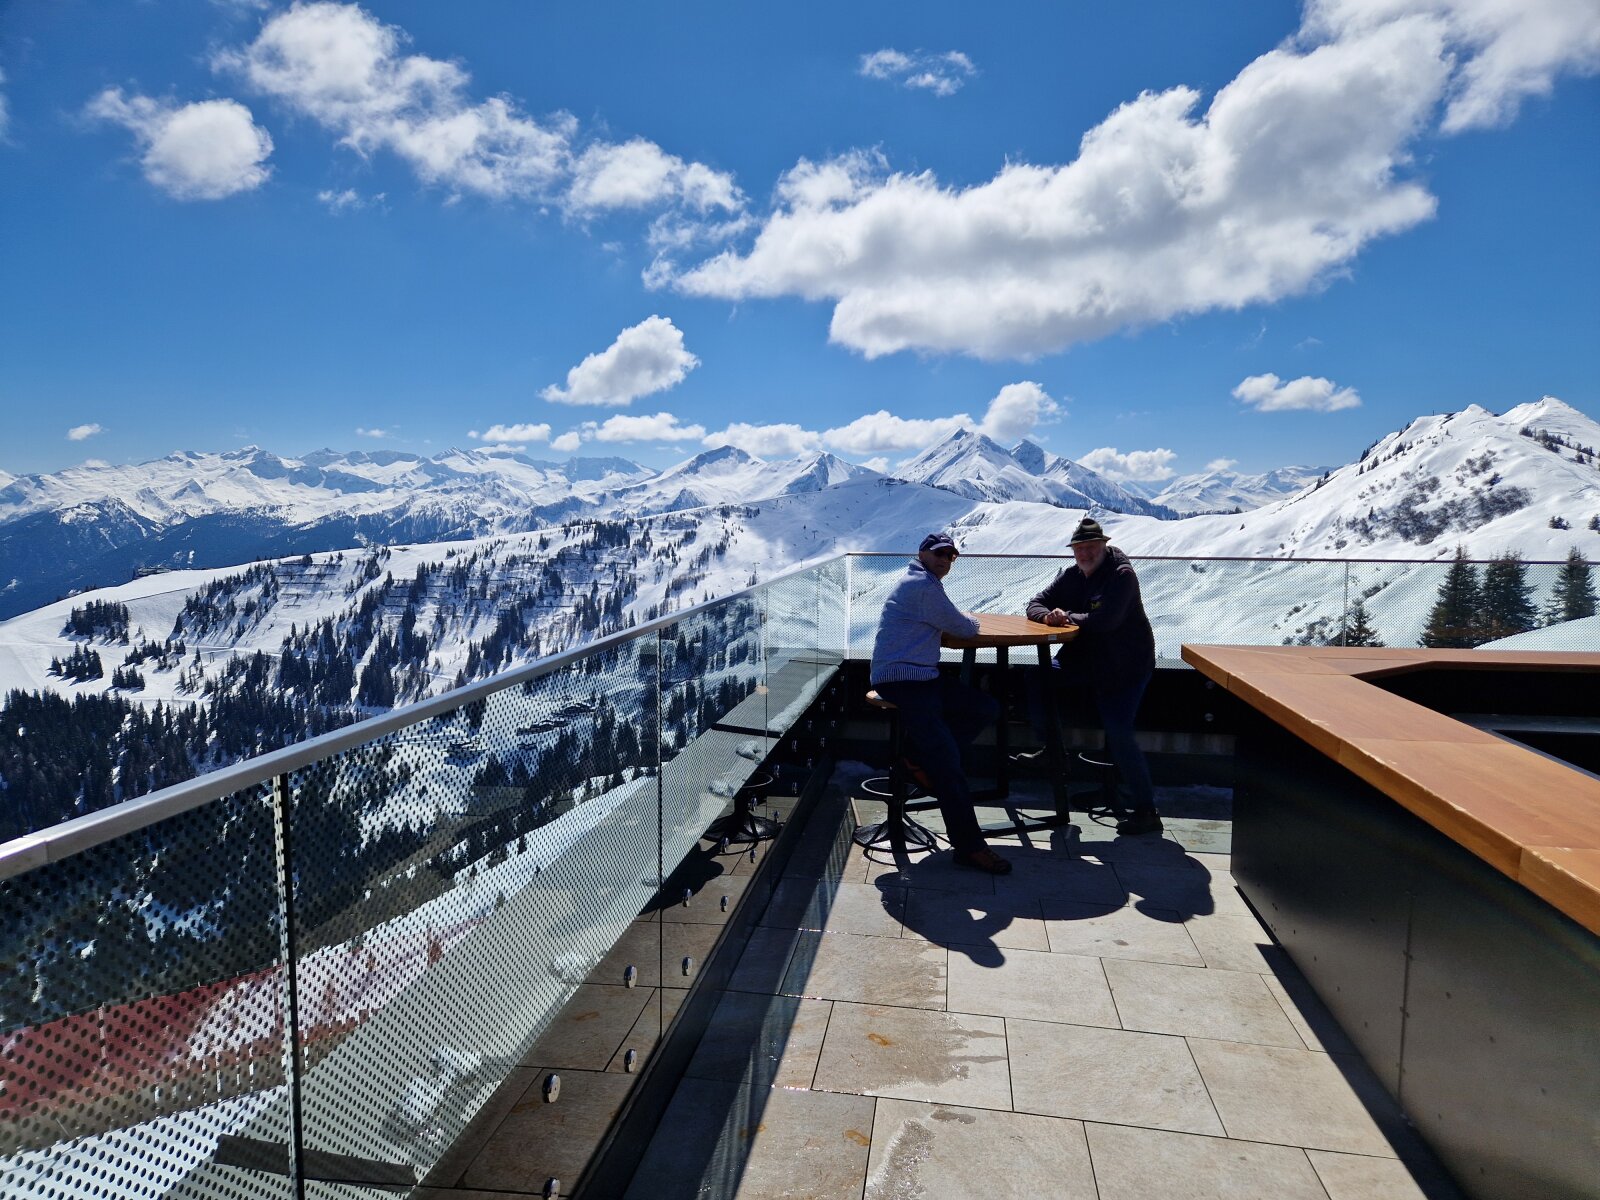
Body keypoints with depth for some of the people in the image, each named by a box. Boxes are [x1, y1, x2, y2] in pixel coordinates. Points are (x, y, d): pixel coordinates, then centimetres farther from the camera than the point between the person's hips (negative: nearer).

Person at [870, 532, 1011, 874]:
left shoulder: (922, 582, 20)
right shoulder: (923, 585, -13)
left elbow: (942, 620, 31)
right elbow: (964, 628, -8)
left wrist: (958, 621, 12)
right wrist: (970, 622, 13)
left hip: (923, 675, 10)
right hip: (900, 681, -10)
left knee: (986, 709, 6)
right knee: (947, 760, -15)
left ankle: (918, 756, 4)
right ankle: (969, 846, -11)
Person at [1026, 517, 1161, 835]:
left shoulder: (1122, 575, -16)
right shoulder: (1071, 576, 6)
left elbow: (1106, 620, -29)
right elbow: (1035, 605, 8)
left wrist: (1067, 616, -15)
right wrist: (1048, 615, -17)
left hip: (1126, 665, -7)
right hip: (1087, 660, 7)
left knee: (1119, 733, -15)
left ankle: (1147, 812, -5)